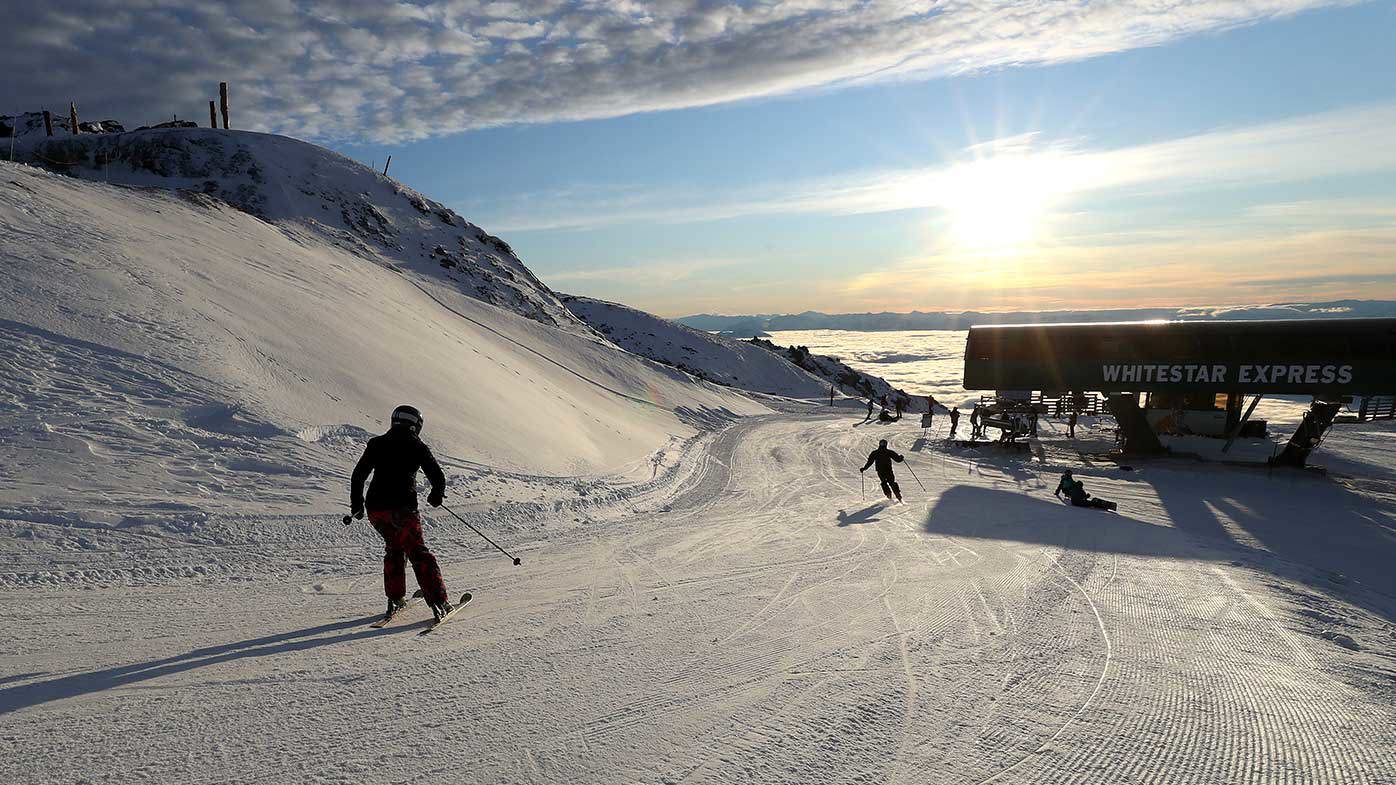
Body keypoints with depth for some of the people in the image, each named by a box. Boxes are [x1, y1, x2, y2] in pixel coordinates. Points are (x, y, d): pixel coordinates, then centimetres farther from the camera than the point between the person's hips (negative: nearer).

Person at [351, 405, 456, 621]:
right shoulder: (417, 446, 3)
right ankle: (439, 602, -6)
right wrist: (437, 496, 19)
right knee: (418, 553, 0)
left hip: (375, 508, 4)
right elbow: (437, 476, -1)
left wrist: (356, 505, 22)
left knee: (393, 547, 24)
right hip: (402, 508, -4)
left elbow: (358, 475, 13)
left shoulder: (376, 444, 14)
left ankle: (395, 598, 21)